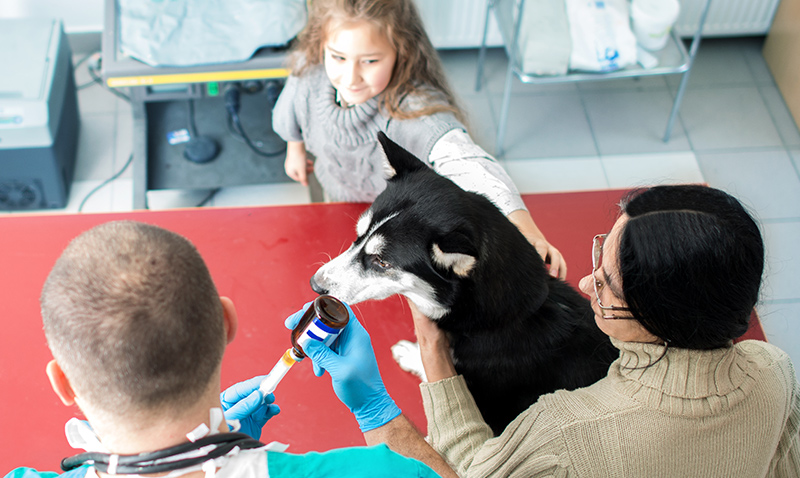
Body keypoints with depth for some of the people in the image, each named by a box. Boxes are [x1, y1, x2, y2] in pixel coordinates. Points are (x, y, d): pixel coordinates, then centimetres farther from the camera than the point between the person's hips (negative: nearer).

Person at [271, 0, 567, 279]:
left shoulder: (415, 108, -47)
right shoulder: (309, 72, -30)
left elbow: (467, 163, -63)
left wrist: (525, 229, -77)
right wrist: (295, 148, 15)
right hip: (337, 195, 3)